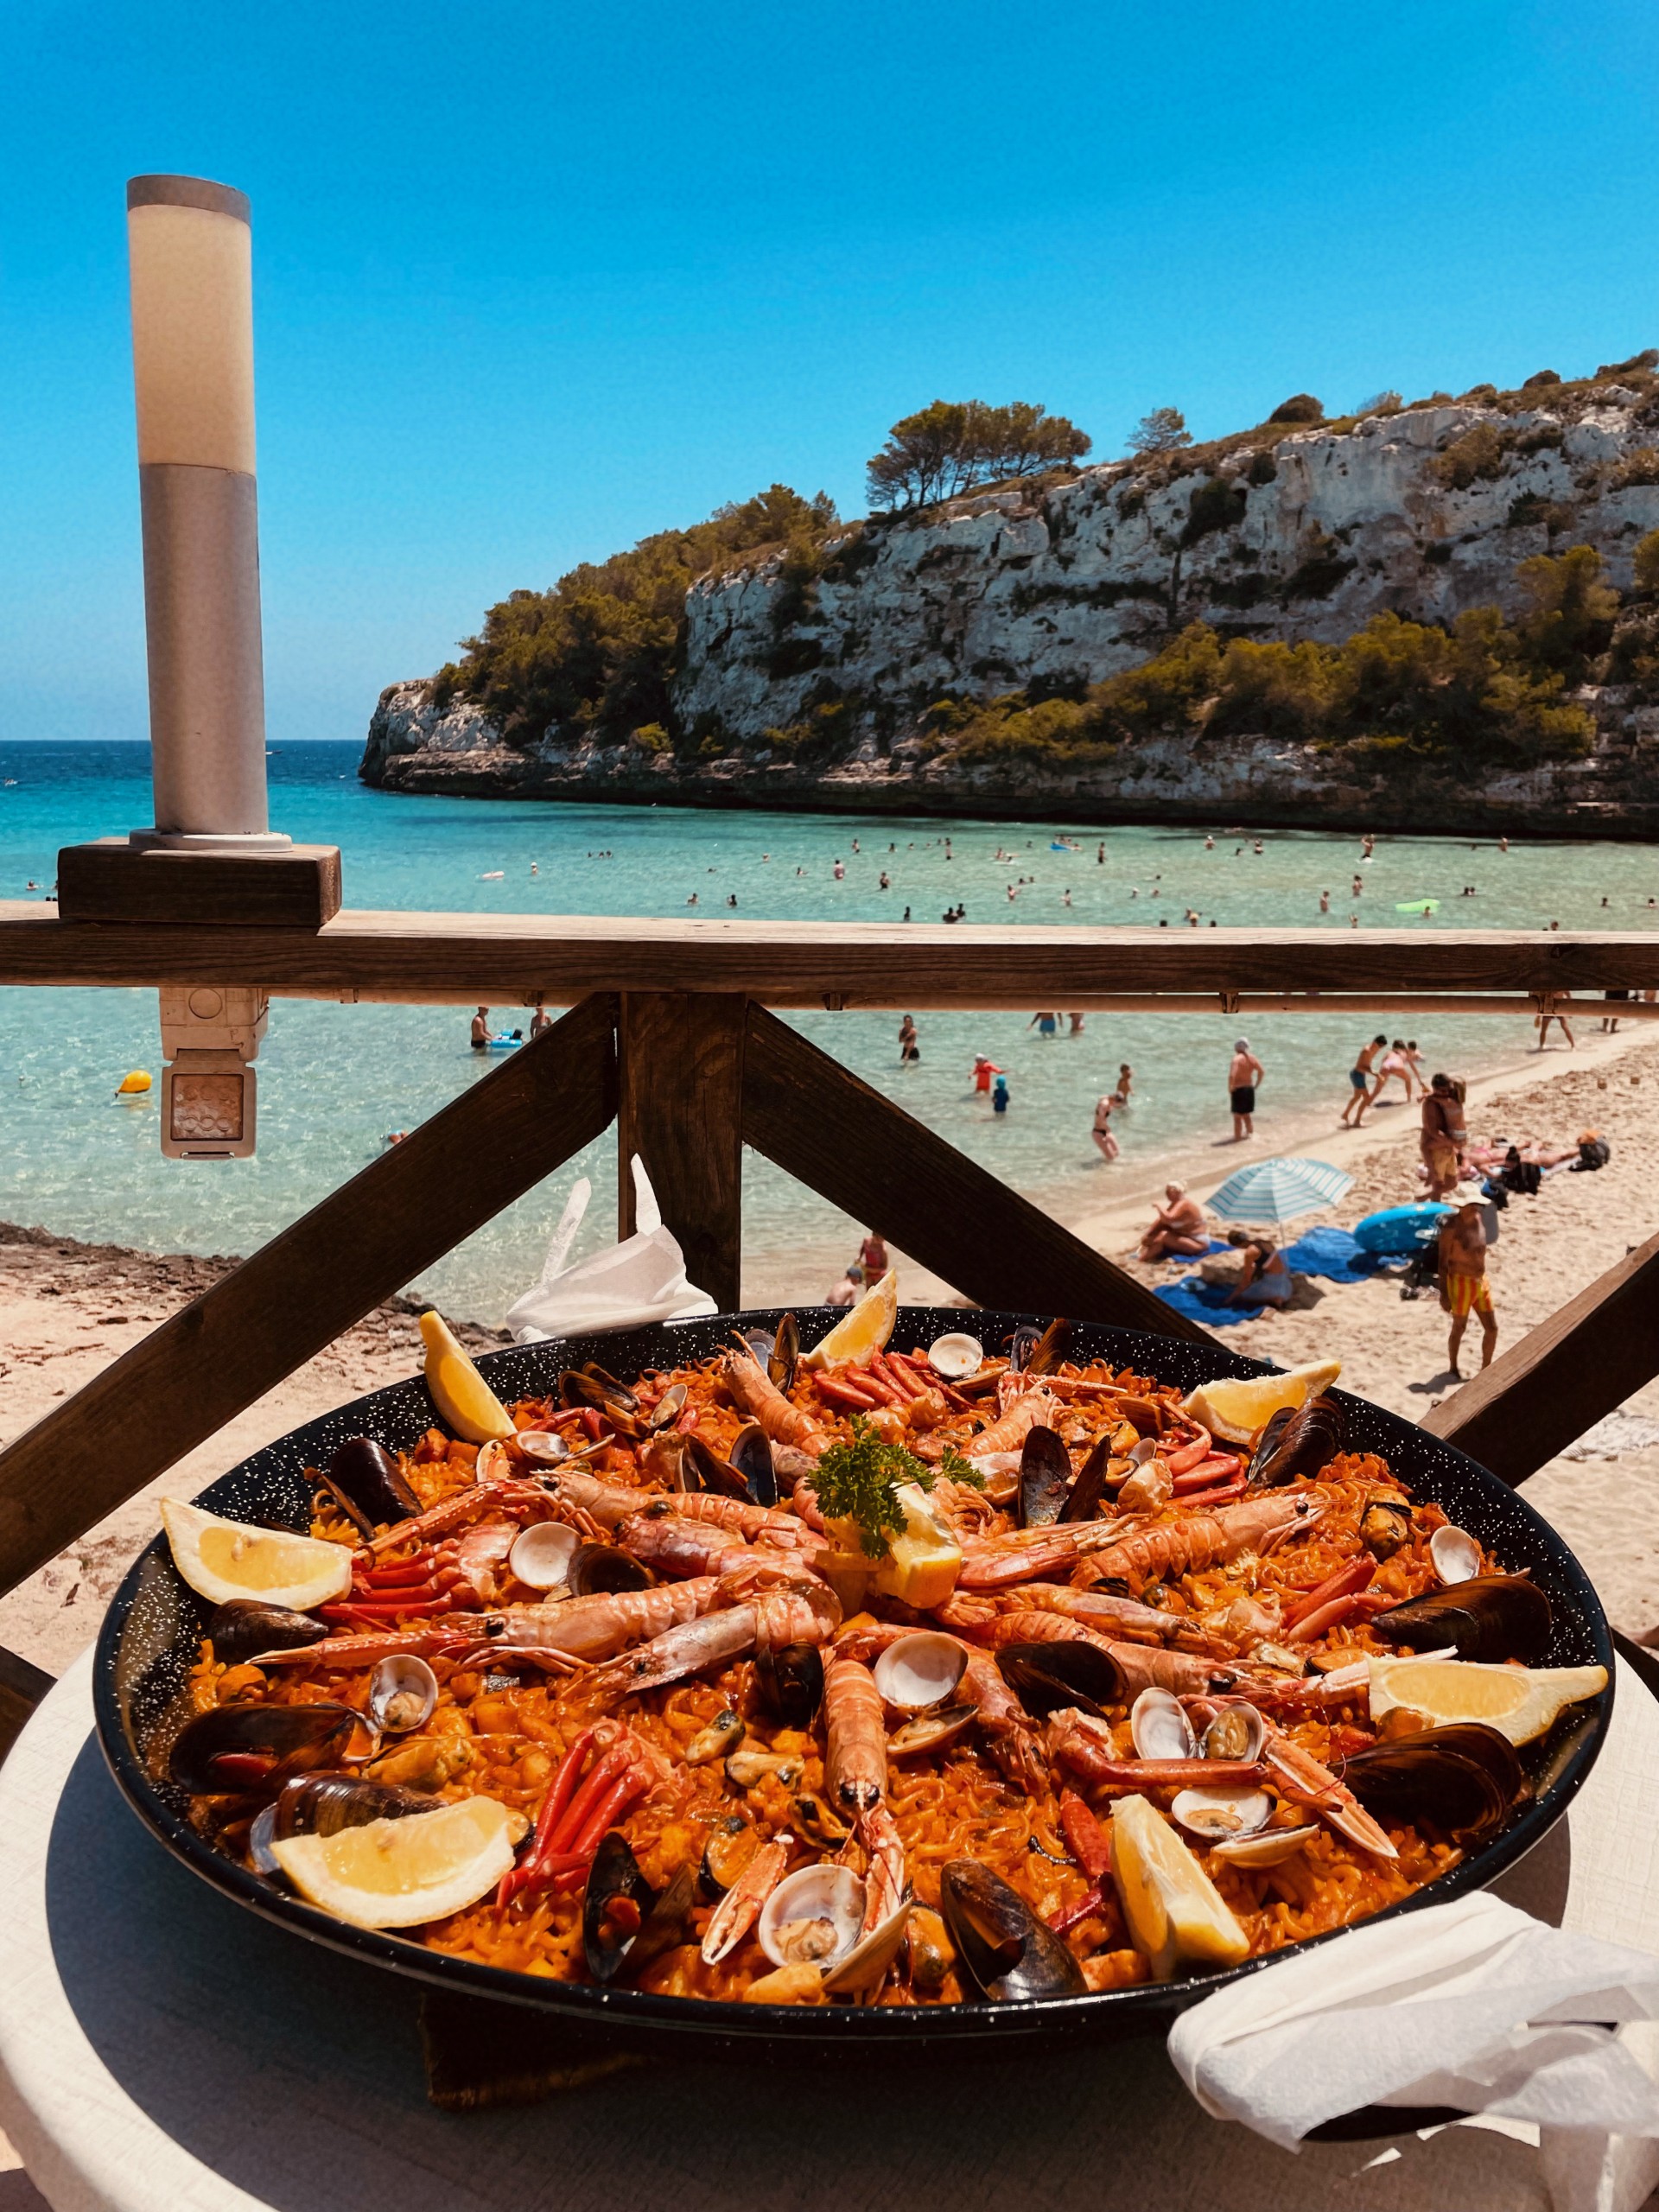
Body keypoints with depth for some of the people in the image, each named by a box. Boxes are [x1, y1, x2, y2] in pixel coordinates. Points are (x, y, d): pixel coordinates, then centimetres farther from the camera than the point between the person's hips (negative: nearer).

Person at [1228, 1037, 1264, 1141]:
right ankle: (1250, 1133, 35)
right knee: (1247, 1115, 23)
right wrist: (1256, 1085, 15)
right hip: (1249, 1089, 6)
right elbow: (1262, 1071, 7)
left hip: (1238, 1090, -6)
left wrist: (1230, 1089, -15)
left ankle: (1237, 1138, 8)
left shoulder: (1237, 1059, -19)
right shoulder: (1252, 1058, 1)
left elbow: (1232, 1075, -29)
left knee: (1237, 1116, 3)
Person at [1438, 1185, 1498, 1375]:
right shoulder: (1452, 1227, -18)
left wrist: (1483, 1279, 17)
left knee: (1492, 1328, 10)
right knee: (1459, 1327, 10)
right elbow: (1443, 1262, -16)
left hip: (1481, 1282, 7)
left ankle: (1486, 1369, 27)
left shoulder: (1479, 1220, 2)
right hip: (1461, 1283, -7)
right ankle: (1452, 1368, 29)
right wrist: (1444, 1294, -17)